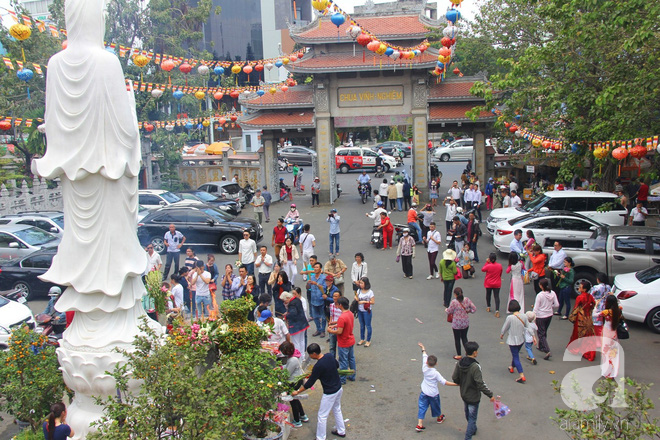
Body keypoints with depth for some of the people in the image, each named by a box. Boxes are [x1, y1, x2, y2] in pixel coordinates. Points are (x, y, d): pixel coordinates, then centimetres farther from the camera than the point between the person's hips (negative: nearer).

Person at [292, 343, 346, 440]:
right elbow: (337, 365, 14)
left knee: (322, 416, 7)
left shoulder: (318, 366, -27)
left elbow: (309, 383, -19)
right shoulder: (329, 356, -7)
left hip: (329, 393, -8)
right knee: (337, 410, 27)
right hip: (339, 388, 8)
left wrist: (297, 392, -8)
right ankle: (341, 431, 42)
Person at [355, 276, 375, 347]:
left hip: (367, 311, -5)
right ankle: (362, 339, 30)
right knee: (362, 325, 17)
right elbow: (357, 300, 10)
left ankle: (368, 340, 18)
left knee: (368, 325, 6)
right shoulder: (359, 291, 2)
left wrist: (364, 302, -18)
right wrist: (356, 298, -13)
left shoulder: (370, 292, -14)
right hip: (360, 310, 5)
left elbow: (373, 302, -13)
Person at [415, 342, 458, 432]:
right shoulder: (436, 373, -21)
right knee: (436, 406, 22)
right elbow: (444, 382, -22)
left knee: (422, 407, 5)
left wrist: (423, 348, 17)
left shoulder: (424, 368, -12)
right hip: (433, 394, -2)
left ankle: (419, 424, -3)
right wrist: (456, 384, -20)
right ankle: (439, 418, 48)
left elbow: (424, 357, 3)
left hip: (424, 392, 2)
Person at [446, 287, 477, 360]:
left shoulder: (454, 302, -22)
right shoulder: (467, 300, -8)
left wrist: (446, 310, 12)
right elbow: (474, 309, -4)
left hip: (456, 324, -4)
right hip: (466, 323, 4)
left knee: (457, 339, 12)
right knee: (464, 337, 21)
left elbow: (449, 312, -10)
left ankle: (459, 355, 23)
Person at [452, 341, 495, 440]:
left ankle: (473, 428, 51)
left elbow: (454, 378, -2)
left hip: (463, 395, 7)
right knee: (472, 418, 9)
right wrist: (490, 395, -17)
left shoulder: (459, 363, -10)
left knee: (468, 415, 28)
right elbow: (480, 384, -28)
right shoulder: (475, 367, -30)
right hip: (473, 397, -7)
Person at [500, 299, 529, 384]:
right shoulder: (524, 316, -10)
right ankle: (512, 367, 50)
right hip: (521, 339, 6)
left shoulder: (510, 318, -24)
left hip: (512, 340, -6)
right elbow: (528, 327, 0)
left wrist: (501, 334, 10)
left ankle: (522, 376, -2)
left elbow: (504, 328, -10)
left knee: (516, 357, 2)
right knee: (516, 354, 27)